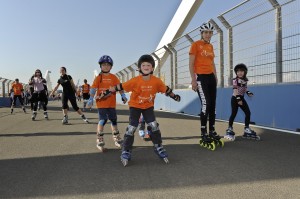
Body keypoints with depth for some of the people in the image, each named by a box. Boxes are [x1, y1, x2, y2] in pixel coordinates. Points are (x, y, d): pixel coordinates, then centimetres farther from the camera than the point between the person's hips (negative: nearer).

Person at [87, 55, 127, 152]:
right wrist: (91, 99, -12)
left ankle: (116, 138, 26)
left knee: (114, 120, 11)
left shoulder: (114, 77, 5)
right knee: (102, 120, -6)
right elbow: (93, 88, -4)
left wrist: (123, 95, -13)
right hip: (101, 103, -3)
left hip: (111, 103, 3)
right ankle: (100, 140, 5)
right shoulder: (98, 77, 0)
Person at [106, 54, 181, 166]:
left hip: (148, 106, 2)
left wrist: (174, 96, 13)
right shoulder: (135, 81, -23)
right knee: (131, 128, -6)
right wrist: (108, 92, -15)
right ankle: (126, 151, 6)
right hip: (135, 106, -2)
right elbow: (120, 87, -17)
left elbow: (166, 89, 1)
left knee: (154, 126, -4)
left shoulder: (156, 81, -16)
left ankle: (159, 148, 14)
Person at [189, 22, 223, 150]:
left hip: (211, 77, 7)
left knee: (213, 105, 6)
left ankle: (212, 132, 16)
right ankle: (204, 135, -7)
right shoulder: (196, 45, -3)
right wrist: (193, 80, -15)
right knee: (206, 104, -14)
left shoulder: (211, 46, 17)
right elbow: (191, 63, -8)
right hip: (201, 77, -7)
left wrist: (215, 77, 16)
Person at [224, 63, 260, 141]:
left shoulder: (245, 80, 7)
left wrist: (248, 92, -6)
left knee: (248, 113, 3)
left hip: (242, 98, 7)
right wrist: (238, 99, -25)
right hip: (235, 98, -6)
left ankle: (247, 129, 13)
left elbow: (245, 88, 14)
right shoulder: (235, 80, -12)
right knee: (234, 114, -6)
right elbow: (235, 90, -18)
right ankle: (229, 129, 6)